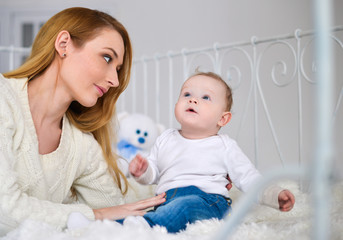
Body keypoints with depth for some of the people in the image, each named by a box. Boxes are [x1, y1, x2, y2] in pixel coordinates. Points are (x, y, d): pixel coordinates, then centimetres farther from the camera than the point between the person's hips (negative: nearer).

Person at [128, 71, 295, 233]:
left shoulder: (224, 146, 10)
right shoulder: (166, 139, 21)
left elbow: (249, 180, 9)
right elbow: (153, 172, 26)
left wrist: (276, 196, -7)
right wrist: (143, 171, 2)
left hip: (205, 200, -4)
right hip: (164, 201, 4)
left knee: (187, 206, -40)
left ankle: (145, 224, -52)